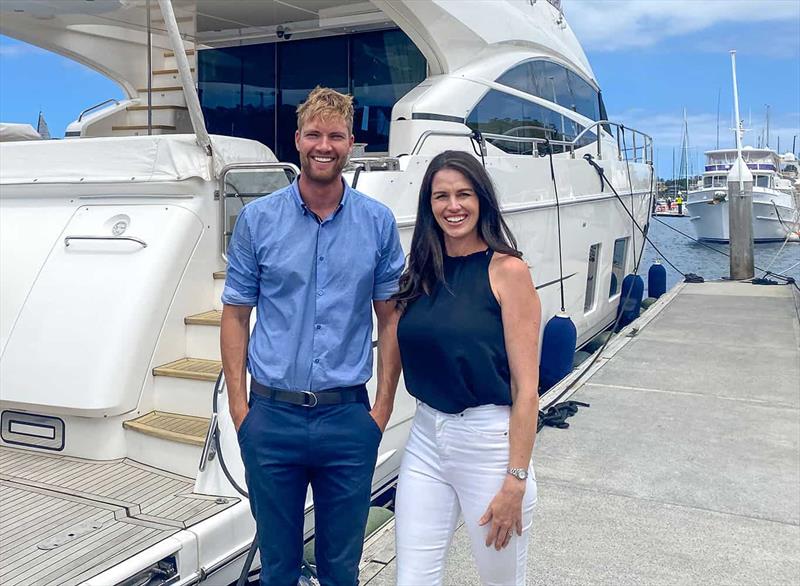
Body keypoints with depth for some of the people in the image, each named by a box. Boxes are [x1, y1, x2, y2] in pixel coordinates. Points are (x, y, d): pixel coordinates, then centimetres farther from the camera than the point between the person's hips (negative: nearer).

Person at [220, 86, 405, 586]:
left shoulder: (378, 222, 0)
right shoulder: (258, 219, 0)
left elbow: (390, 318, 4)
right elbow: (236, 314, 3)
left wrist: (384, 406, 0)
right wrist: (239, 404, -3)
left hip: (348, 417, 0)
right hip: (272, 414, 0)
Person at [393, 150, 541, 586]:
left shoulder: (507, 270, -10)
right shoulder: (423, 271, 6)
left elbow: (526, 388, -12)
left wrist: (516, 480, -14)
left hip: (488, 441, -4)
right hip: (426, 438, 5)